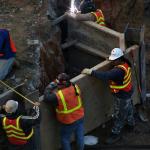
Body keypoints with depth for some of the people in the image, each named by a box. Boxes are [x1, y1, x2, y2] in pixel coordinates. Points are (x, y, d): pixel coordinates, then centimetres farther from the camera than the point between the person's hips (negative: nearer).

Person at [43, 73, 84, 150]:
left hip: (69, 122, -6)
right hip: (80, 117, 6)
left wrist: (49, 87, -6)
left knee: (65, 139, 17)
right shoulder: (75, 87, -14)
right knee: (80, 137, 21)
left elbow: (46, 98, -19)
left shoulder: (58, 96, -32)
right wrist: (56, 83, 2)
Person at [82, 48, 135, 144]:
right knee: (128, 109, 31)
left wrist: (91, 72, -44)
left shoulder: (119, 70, -38)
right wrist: (112, 59, -1)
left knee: (119, 115, 8)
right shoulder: (125, 62, -9)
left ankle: (116, 134, 23)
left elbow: (106, 75, -47)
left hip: (122, 96, -9)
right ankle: (131, 124, 53)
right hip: (128, 92, 9)